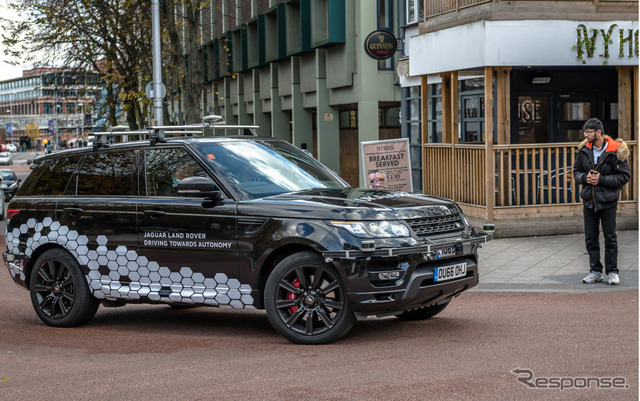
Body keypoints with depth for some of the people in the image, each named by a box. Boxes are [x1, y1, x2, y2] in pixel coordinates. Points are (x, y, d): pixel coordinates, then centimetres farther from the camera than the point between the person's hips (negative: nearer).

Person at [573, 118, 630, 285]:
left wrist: (602, 179, -18)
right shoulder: (584, 150, 2)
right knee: (590, 238, 8)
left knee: (610, 237, 3)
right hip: (589, 201, 4)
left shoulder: (615, 151, -11)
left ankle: (612, 272, 14)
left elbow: (624, 176, -10)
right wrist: (585, 177, -10)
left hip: (608, 202, -4)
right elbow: (576, 171, 12)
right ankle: (595, 271, 19)